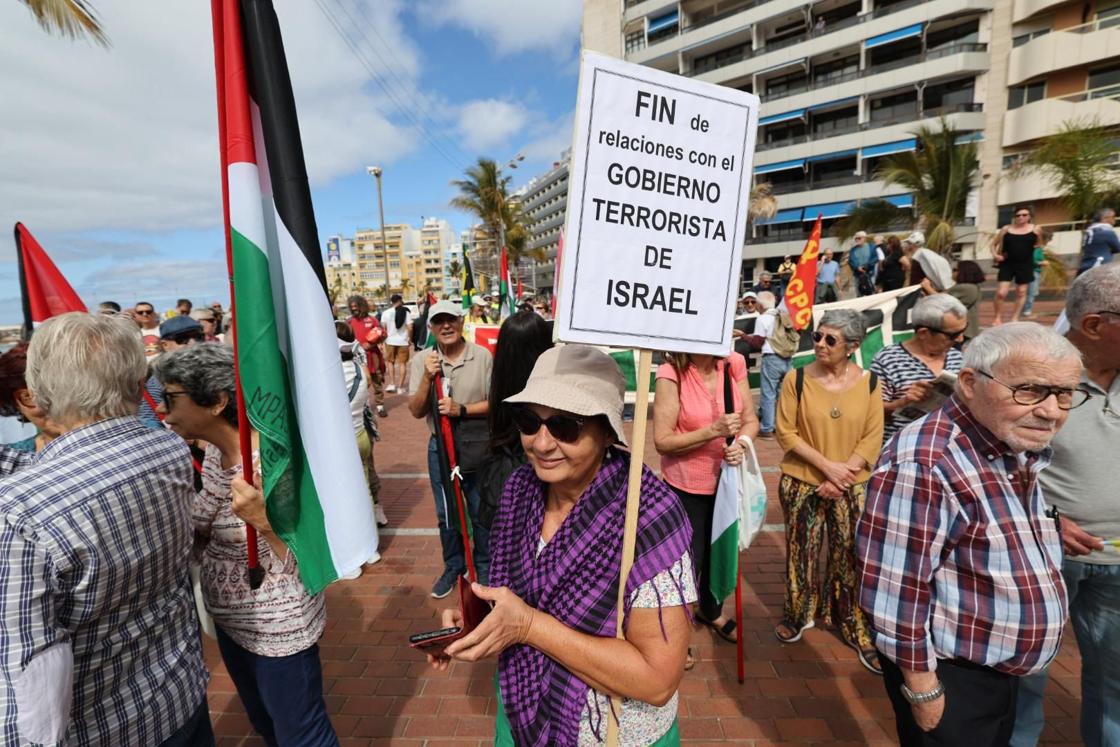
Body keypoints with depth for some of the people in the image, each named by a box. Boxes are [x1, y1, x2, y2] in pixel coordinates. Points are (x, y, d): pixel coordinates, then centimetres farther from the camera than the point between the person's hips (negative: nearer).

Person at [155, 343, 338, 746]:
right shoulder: (214, 452, -3)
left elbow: (302, 564, -25)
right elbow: (204, 532, 9)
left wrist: (263, 520, -40)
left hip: (277, 628, -8)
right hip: (230, 620, 8)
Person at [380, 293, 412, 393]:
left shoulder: (386, 312, -4)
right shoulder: (406, 312, -6)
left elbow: (383, 327, -5)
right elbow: (410, 328, -10)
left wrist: (386, 336, 11)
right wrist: (410, 339, 4)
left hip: (391, 341, 1)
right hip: (403, 341, -1)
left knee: (390, 362, 17)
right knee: (402, 363, 7)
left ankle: (391, 384, 9)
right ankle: (400, 386, 7)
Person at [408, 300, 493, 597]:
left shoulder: (483, 356, -9)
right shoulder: (422, 360, -3)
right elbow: (416, 411, -5)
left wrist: (462, 409, -21)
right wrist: (428, 377, -20)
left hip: (478, 445, -2)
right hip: (440, 446, 2)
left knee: (480, 512, 11)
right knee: (446, 512, 16)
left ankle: (484, 567, 33)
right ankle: (453, 566, 37)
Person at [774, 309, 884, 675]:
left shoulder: (869, 382, -3)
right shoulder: (797, 379, -9)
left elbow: (873, 438, -4)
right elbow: (785, 432, -8)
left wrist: (842, 475, -13)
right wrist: (826, 466, -15)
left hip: (852, 487, 1)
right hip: (802, 484, -1)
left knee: (852, 558, 9)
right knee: (802, 552, 11)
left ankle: (857, 629, 30)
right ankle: (798, 615, 35)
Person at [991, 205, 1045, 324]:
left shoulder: (1035, 229, 3)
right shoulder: (1006, 229, 2)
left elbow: (1039, 245, 19)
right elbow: (994, 244, 11)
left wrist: (1031, 250, 3)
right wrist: (995, 255, -5)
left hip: (1025, 265, 1)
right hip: (1007, 264, -1)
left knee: (1021, 292, 8)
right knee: (1001, 293, -9)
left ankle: (1015, 318, 18)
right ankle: (998, 318, 6)